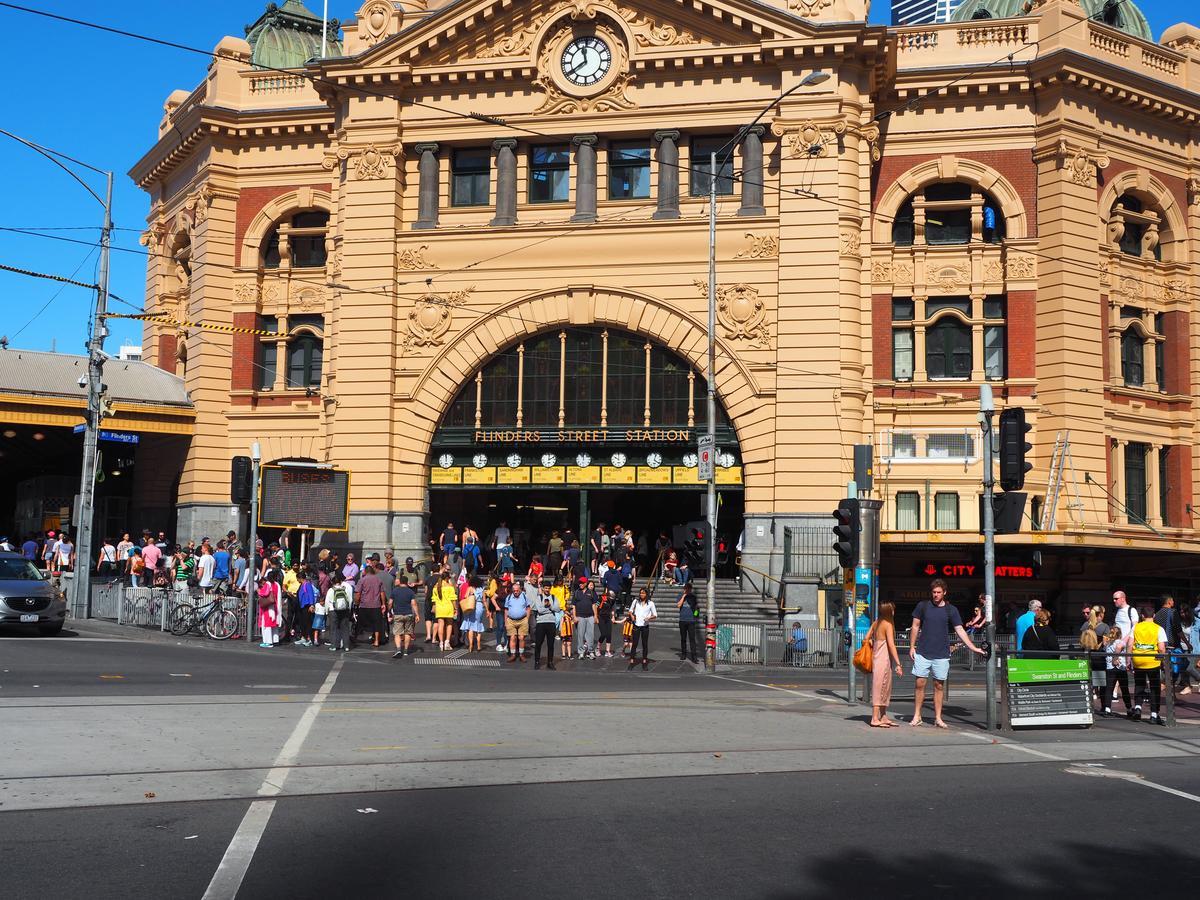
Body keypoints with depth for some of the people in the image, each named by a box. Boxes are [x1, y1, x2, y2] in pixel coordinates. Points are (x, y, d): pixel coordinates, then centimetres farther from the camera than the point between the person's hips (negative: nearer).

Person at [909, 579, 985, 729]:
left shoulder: (951, 610, 3)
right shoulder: (923, 606, 3)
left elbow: (960, 630, 1)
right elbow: (916, 626, 8)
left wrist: (973, 648, -7)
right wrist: (912, 646, 2)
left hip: (941, 654, 0)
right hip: (922, 653, 0)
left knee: (939, 685, 4)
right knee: (920, 684, 0)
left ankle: (938, 718, 12)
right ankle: (917, 717, 8)